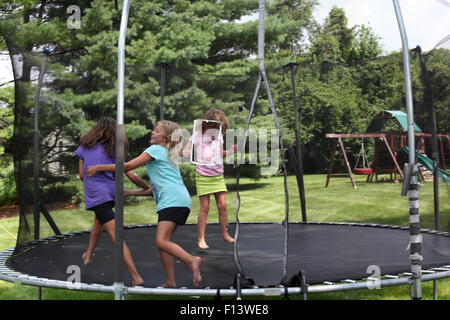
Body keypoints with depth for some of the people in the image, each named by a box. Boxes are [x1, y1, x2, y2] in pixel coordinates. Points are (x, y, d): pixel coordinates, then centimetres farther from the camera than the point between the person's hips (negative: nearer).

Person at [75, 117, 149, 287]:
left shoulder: (85, 146, 5)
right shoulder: (113, 151, 7)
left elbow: (81, 174, 10)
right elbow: (132, 177, 2)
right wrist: (148, 187, 17)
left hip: (96, 195, -3)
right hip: (111, 192, 3)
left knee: (117, 238, -10)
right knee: (98, 220, 35)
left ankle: (136, 277, -15)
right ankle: (88, 255, 50)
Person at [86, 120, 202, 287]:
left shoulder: (156, 149, 4)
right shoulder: (167, 155, 31)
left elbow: (127, 166, -1)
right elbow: (155, 188, 31)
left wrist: (98, 168, 6)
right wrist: (129, 192, 31)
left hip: (173, 200, -9)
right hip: (179, 201, 9)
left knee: (161, 241, -18)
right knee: (162, 242, 9)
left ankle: (192, 260, -30)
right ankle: (170, 282, 8)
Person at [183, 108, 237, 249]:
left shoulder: (219, 137, 5)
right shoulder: (197, 136, -8)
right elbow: (185, 152, -6)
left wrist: (231, 151, 2)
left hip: (218, 176, 4)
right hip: (203, 177, -4)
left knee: (222, 205, 2)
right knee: (204, 208, -3)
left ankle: (225, 234, 19)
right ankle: (201, 239, 8)